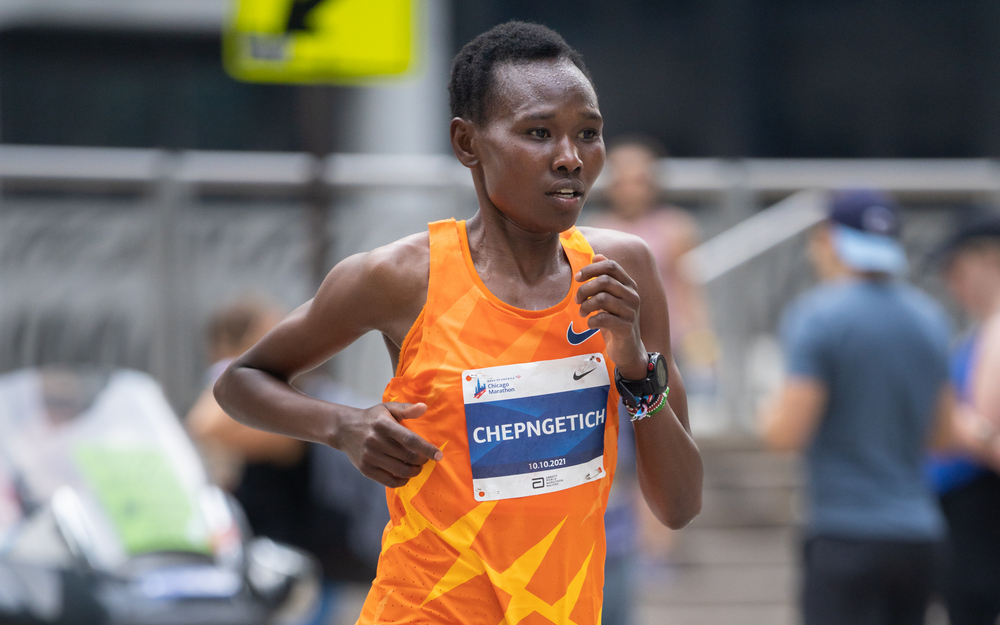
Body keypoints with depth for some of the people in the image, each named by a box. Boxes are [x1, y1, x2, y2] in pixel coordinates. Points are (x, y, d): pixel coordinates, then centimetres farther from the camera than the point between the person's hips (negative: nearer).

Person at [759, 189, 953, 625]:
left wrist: (771, 412, 8)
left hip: (847, 534, -7)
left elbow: (787, 433, -13)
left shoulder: (818, 316, -9)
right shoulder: (929, 318, 12)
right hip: (920, 535, 7)